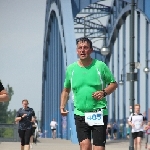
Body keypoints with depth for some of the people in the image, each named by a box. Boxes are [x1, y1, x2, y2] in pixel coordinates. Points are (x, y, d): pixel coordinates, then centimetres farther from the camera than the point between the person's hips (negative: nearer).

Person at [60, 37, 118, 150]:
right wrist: (62, 106, 5)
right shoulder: (71, 68, 7)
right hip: (80, 114, 2)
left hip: (99, 114, -2)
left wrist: (104, 92, -11)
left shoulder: (100, 66, -1)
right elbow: (66, 90, 19)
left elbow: (114, 84, 8)